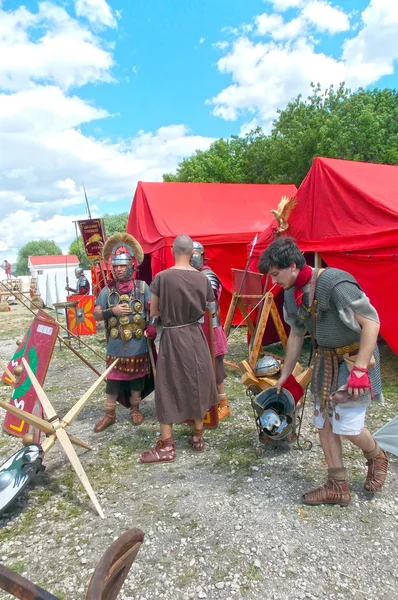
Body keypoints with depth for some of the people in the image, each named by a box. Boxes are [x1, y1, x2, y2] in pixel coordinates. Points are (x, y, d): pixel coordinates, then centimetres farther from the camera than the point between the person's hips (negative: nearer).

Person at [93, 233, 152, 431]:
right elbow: (95, 314, 1)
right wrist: (112, 311, -16)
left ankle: (135, 409, 35)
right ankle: (109, 414, 24)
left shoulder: (142, 287, -4)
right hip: (115, 346, 1)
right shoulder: (107, 290, 0)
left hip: (138, 346, 0)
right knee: (112, 381, 8)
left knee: (137, 379, 15)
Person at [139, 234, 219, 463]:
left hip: (172, 337, -3)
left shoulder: (162, 277, -12)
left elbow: (154, 312, -5)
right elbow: (204, 310, 5)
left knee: (168, 389, 5)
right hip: (195, 335, 4)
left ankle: (167, 446, 11)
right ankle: (198, 437, 28)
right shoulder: (202, 278, -3)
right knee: (198, 384, 16)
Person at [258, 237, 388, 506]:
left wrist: (360, 368, -25)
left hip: (354, 357, -7)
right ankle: (338, 487, 24)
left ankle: (377, 457, 27)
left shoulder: (335, 283, -25)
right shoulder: (292, 294, 0)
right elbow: (296, 334, 12)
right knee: (324, 423, 8)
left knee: (347, 424, -8)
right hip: (326, 360, 7)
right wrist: (285, 374, 17)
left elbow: (371, 321, -22)